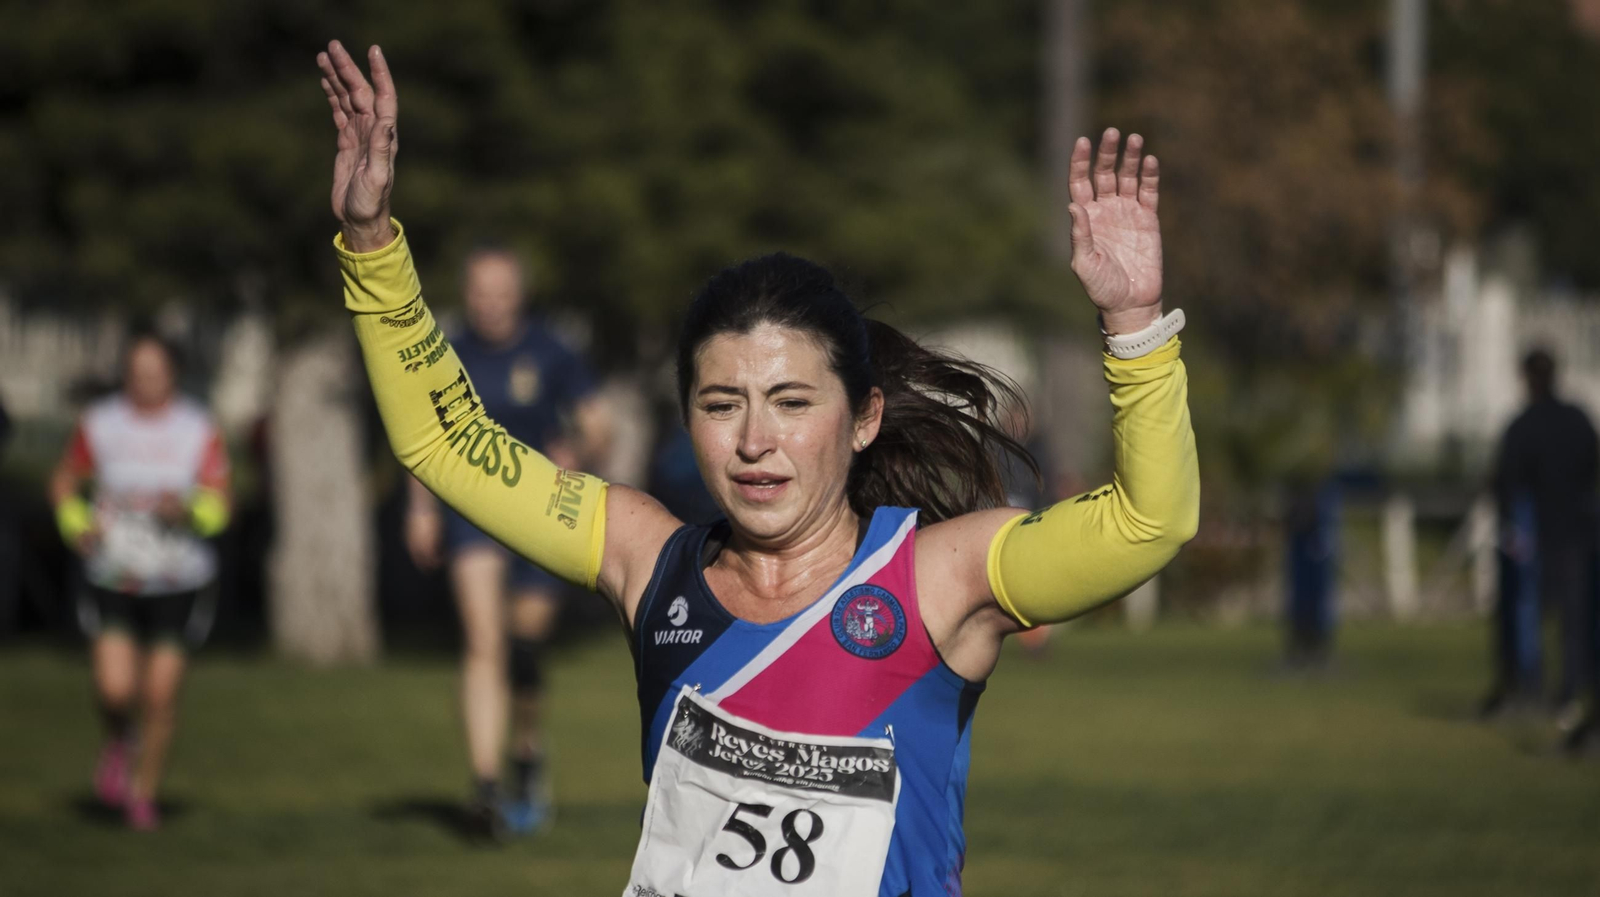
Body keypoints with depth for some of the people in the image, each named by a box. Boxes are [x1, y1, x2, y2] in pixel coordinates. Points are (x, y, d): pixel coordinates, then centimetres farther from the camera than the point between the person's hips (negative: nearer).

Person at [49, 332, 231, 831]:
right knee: (114, 690, -13)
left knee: (161, 696, 0)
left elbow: (218, 507, -2)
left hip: (176, 581, 0)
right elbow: (64, 482, 14)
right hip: (114, 577, 0)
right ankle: (117, 743, 23)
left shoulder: (198, 431, -2)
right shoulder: (99, 425, -1)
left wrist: (188, 510, -23)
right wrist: (75, 523, -5)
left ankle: (145, 794, 20)